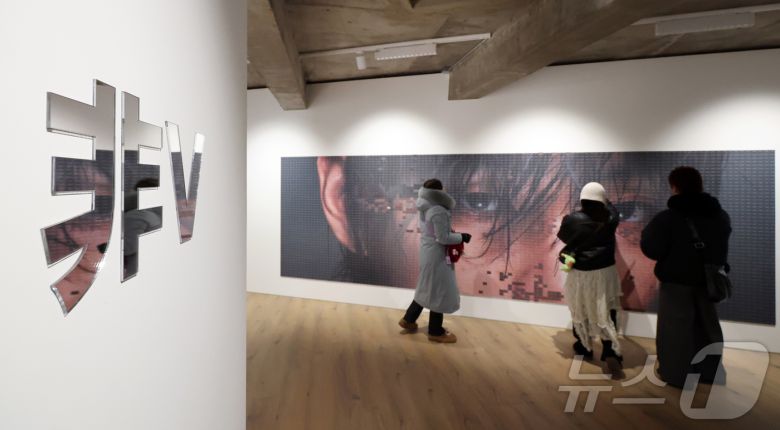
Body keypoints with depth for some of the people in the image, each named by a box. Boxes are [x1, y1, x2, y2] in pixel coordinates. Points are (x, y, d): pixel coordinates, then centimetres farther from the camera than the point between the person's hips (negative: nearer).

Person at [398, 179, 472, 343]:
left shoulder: (426, 208, 6)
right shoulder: (438, 211, -24)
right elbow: (443, 238, -22)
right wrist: (462, 237, -11)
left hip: (428, 252, 10)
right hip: (436, 255, -10)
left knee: (428, 289, 22)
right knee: (440, 292, 4)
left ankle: (408, 319, 32)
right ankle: (436, 332, 19)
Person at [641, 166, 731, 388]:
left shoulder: (667, 218, -19)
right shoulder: (720, 215, 4)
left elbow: (651, 250, -16)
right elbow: (719, 246, 17)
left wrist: (647, 232, -1)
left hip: (677, 280, -6)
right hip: (710, 279, 6)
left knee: (676, 326, 6)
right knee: (707, 323, 20)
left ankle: (677, 374, 14)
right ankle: (710, 370, 32)